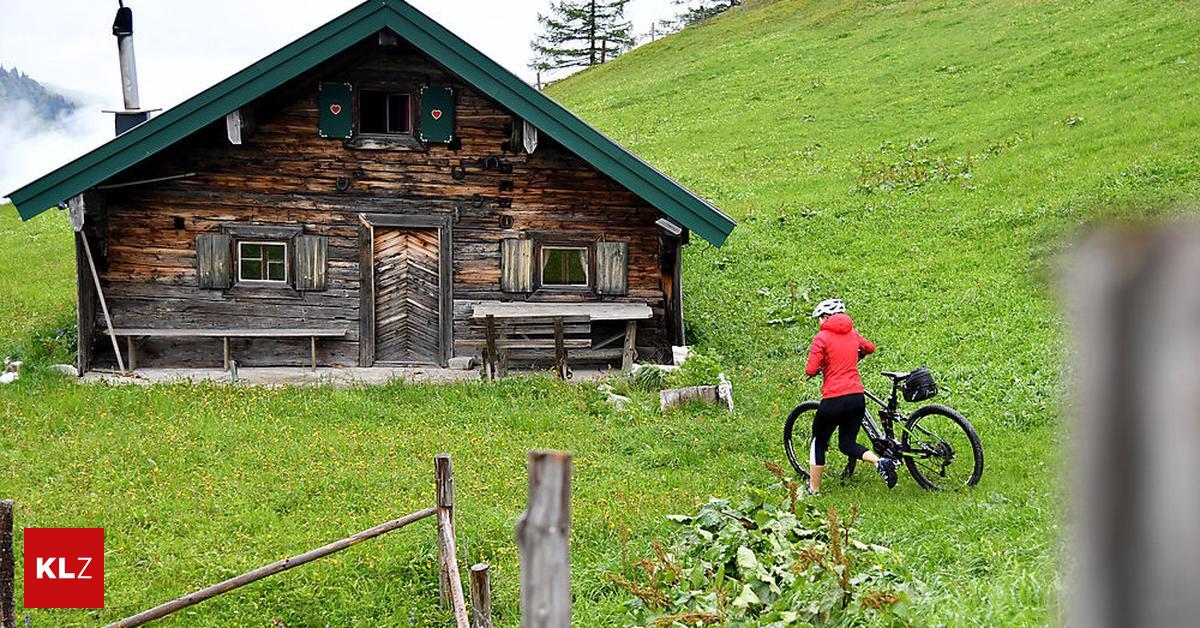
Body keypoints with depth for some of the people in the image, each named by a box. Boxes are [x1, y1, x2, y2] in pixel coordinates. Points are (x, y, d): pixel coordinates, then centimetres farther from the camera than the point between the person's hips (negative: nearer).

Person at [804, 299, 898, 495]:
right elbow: (870, 348, 31)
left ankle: (814, 490, 19)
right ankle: (879, 461, -10)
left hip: (834, 399, -5)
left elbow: (810, 370, -11)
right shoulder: (852, 334, 10)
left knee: (819, 443, 14)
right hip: (857, 398, 5)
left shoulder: (822, 337, -7)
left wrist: (813, 370, 11)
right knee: (847, 444, 17)